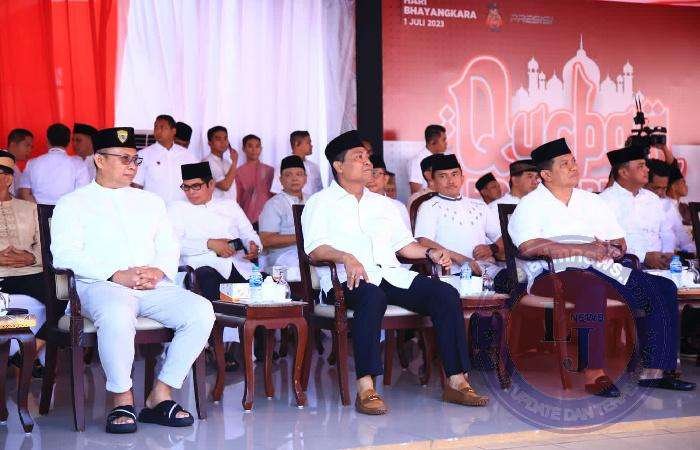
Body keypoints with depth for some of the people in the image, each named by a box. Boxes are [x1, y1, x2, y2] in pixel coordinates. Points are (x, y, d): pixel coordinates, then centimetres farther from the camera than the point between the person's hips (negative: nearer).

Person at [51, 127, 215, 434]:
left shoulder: (151, 201, 26)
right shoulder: (73, 204, 11)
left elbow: (170, 248, 18)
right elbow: (65, 255, -4)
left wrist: (158, 271, -7)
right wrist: (116, 276, -16)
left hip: (154, 286, 5)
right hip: (100, 286, -4)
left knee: (201, 311, -24)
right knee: (117, 314, -40)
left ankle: (160, 397, -16)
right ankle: (122, 401, -21)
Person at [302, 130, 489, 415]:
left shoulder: (382, 203, 29)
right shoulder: (321, 203, 10)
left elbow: (403, 244, 26)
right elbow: (314, 249, -5)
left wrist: (430, 252, 7)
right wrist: (346, 258, -23)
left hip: (390, 274, 6)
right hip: (346, 279, -6)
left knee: (446, 294, -17)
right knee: (372, 296, -41)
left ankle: (456, 382, -17)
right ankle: (365, 389, -41)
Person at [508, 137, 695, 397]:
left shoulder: (591, 201, 25)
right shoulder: (531, 205, 6)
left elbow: (620, 244, 22)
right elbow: (529, 247, -14)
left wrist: (609, 249, -4)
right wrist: (583, 249, -15)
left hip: (602, 269, 7)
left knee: (663, 288, -9)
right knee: (592, 288, -39)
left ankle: (654, 371, -10)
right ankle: (594, 375, -37)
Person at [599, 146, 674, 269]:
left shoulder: (653, 198, 21)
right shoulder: (606, 200, -3)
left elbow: (666, 233, 20)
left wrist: (668, 254, -1)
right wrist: (644, 257, -18)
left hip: (659, 262, 5)